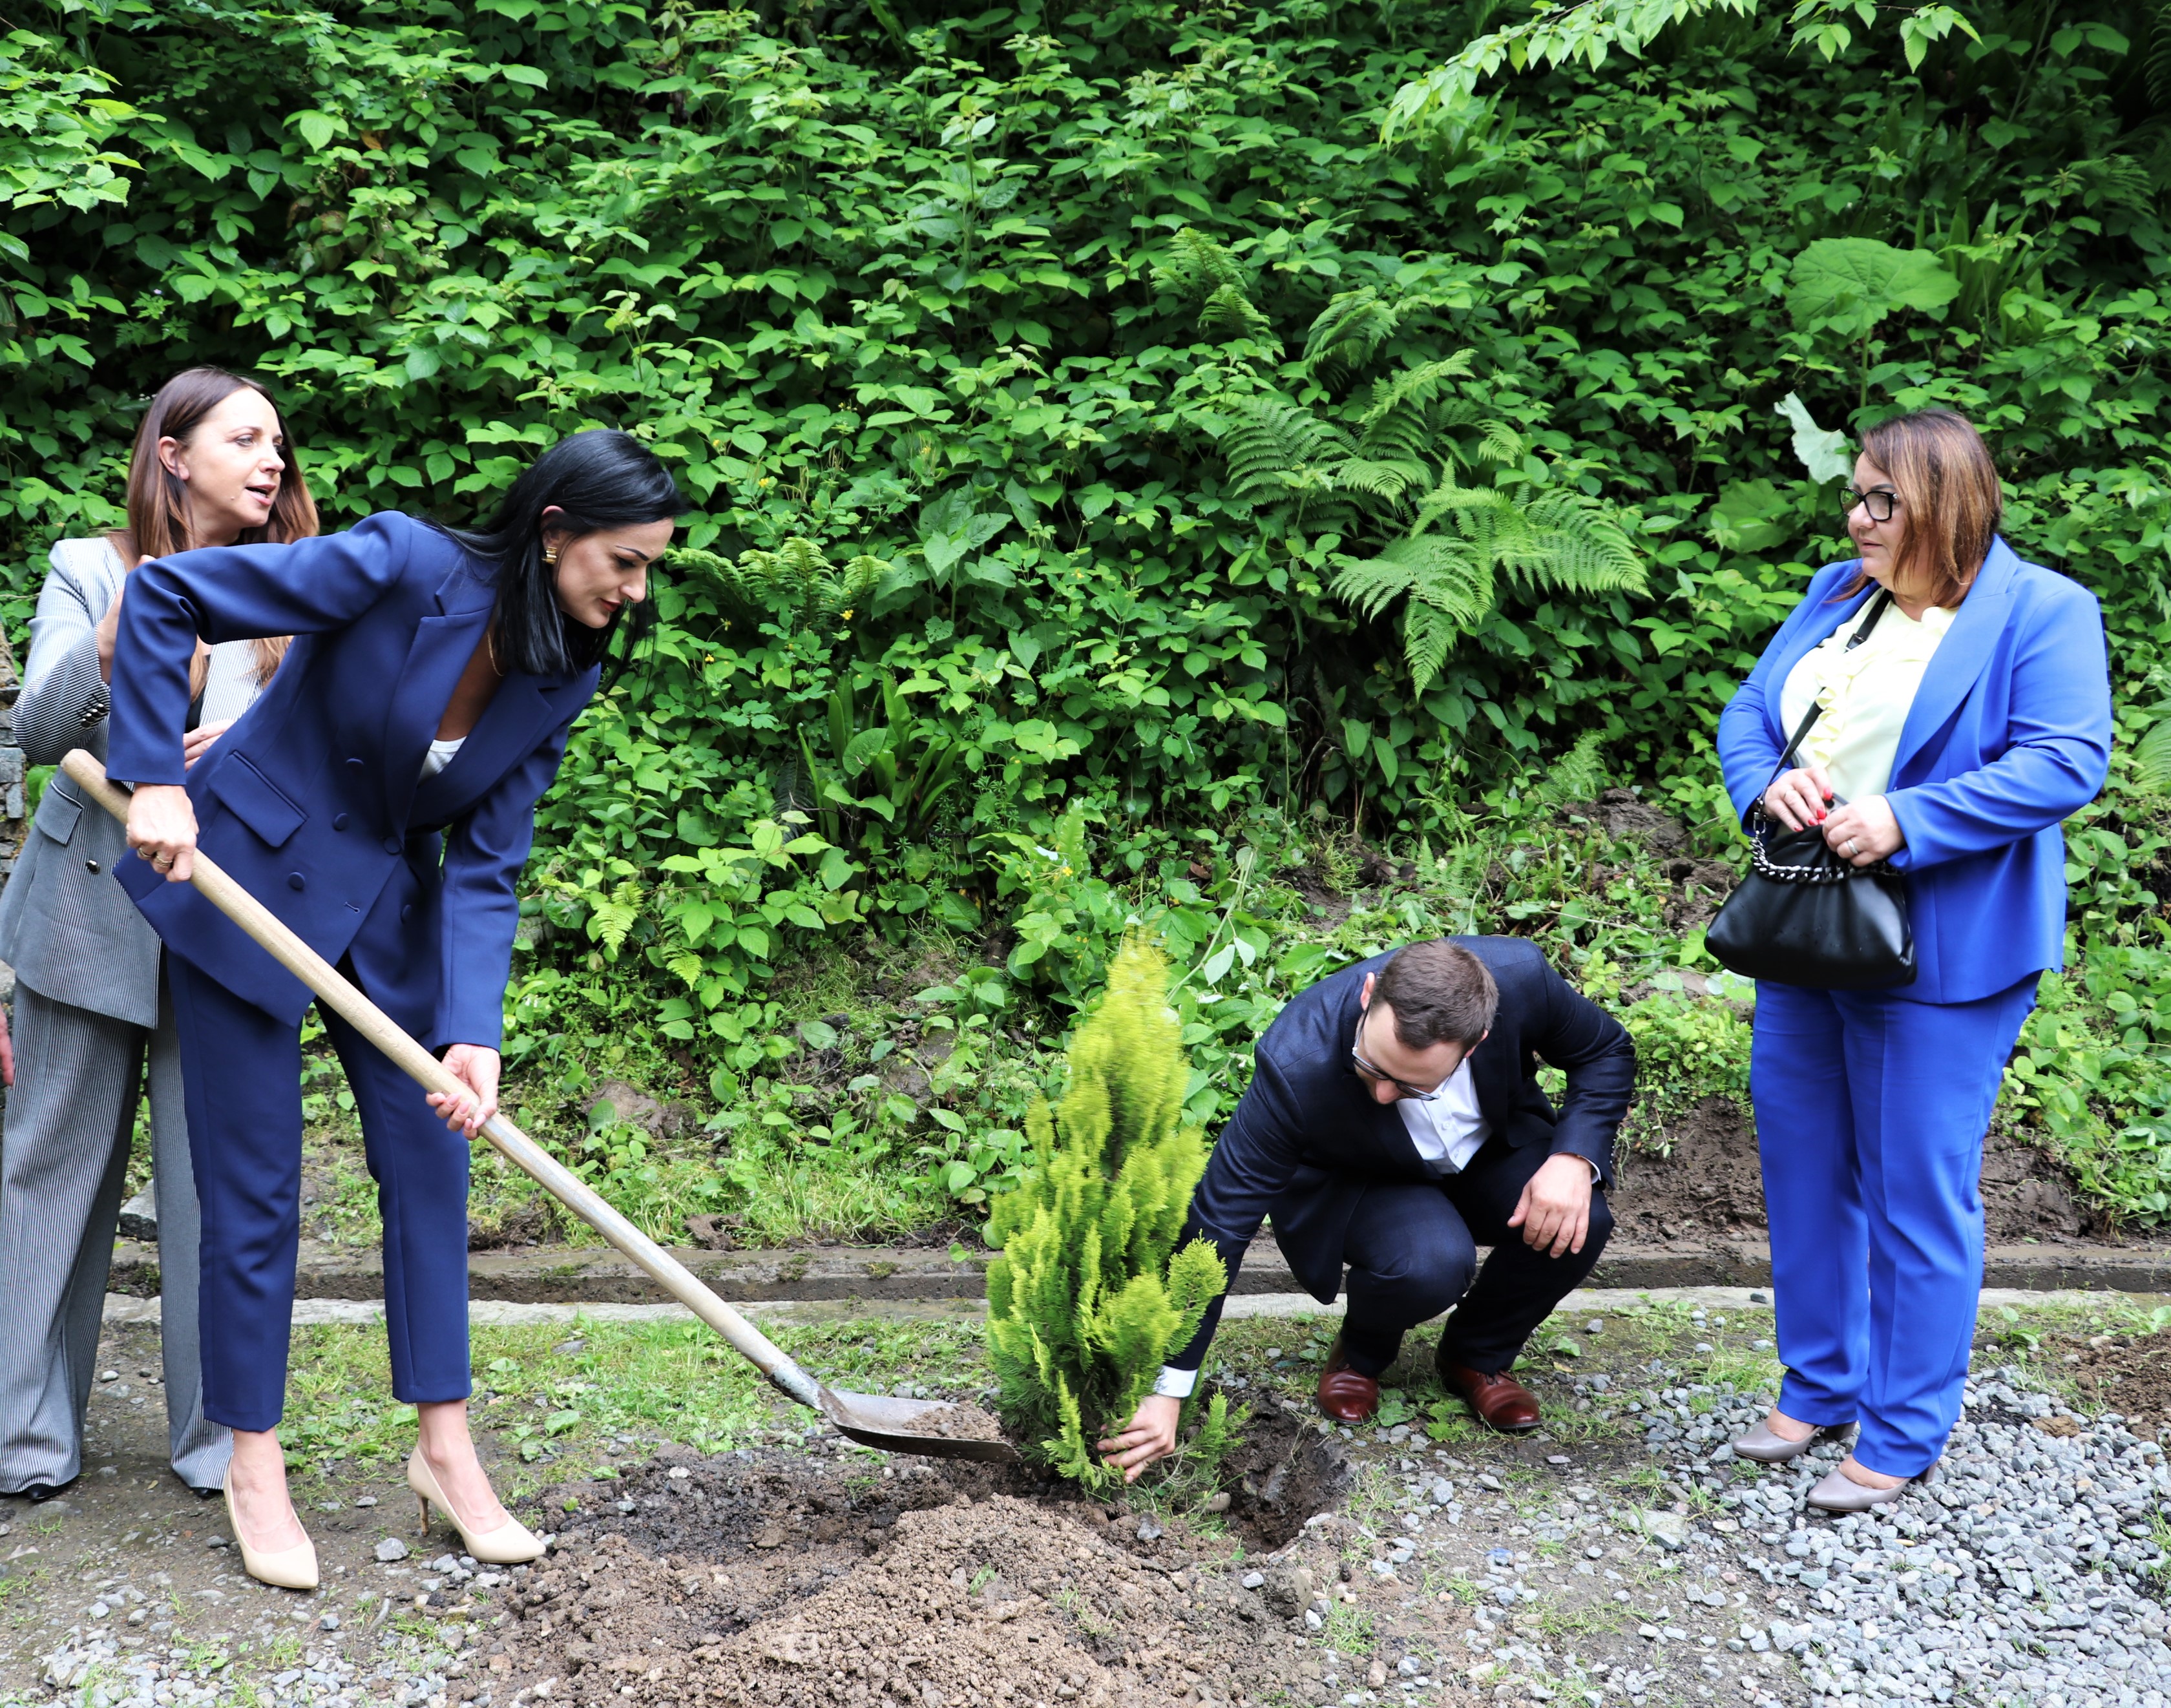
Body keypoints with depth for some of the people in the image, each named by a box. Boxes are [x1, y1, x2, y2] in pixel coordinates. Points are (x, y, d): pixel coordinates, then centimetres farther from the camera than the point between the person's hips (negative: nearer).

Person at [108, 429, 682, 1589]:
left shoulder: (561, 679, -7)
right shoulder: (404, 566, -24)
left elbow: (486, 869, -8)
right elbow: (165, 593, -21)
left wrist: (473, 1035, -20)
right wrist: (155, 781, -24)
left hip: (395, 906, 6)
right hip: (249, 875, -6)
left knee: (430, 1164, 4)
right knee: (255, 1187, 0)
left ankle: (444, 1449, 15)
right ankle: (253, 1461, 15)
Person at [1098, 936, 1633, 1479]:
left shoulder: (1521, 974, -31)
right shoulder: (1297, 1066, -37)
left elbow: (1608, 1051, -9)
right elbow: (1219, 1219, -32)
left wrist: (1575, 1157, -28)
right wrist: (1165, 1390, -32)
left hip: (1492, 1151, 3)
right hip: (1356, 1184, -3)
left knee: (1579, 1222, -27)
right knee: (1431, 1264, -34)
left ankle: (1477, 1357, 4)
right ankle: (1361, 1353, 2)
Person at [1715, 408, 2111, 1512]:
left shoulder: (2042, 612, -8)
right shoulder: (1836, 595, 12)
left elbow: (2066, 761, -17)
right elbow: (1746, 713, 11)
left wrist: (1905, 821, -25)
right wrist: (1767, 783, -12)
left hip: (1940, 954, -7)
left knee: (1918, 1196, 2)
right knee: (1805, 1172, 15)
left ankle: (1903, 1438, 15)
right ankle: (1820, 1389, 32)